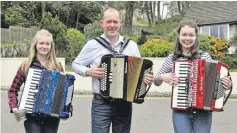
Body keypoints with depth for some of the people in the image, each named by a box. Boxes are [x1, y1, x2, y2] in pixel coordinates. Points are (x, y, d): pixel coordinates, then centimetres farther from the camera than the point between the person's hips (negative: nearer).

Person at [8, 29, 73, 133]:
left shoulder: (57, 67, 4)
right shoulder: (26, 66, 1)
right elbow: (13, 90, 6)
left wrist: (68, 109, -6)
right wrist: (14, 107, -8)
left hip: (52, 116, 1)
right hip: (31, 116, -1)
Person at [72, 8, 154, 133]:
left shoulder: (131, 45, 3)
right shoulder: (92, 44, -3)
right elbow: (75, 64, 7)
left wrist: (147, 78, -11)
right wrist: (88, 71, -12)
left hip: (124, 103, 3)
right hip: (101, 104, -2)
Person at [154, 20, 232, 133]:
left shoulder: (205, 57, 1)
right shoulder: (171, 59, 2)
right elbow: (156, 81, 11)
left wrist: (226, 85, -10)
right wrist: (162, 77, -10)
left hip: (203, 112, 0)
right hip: (180, 112, 0)